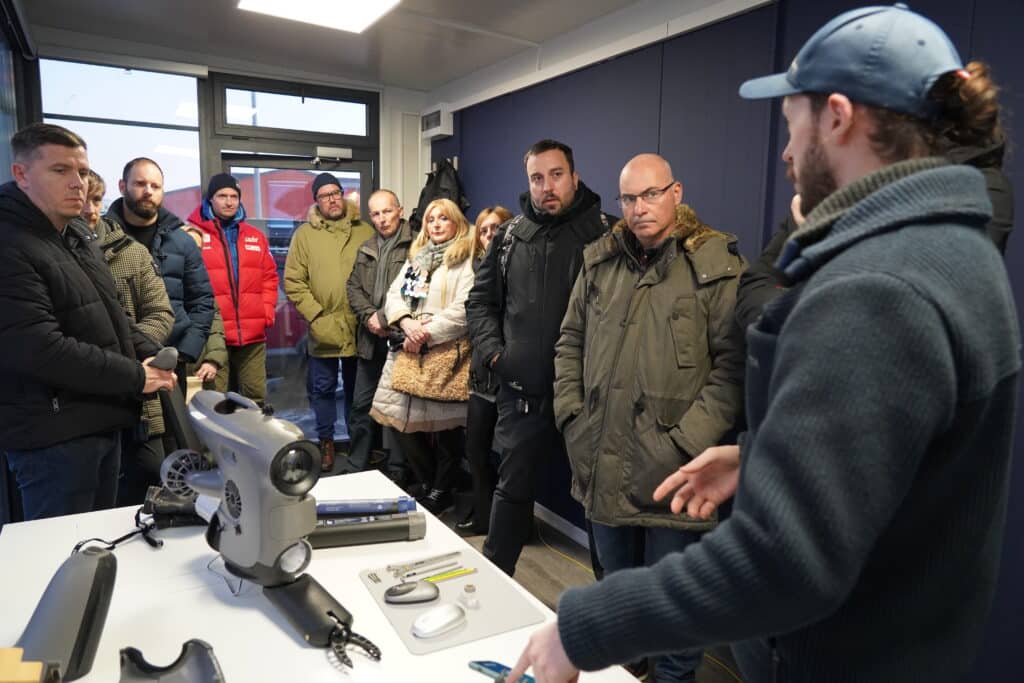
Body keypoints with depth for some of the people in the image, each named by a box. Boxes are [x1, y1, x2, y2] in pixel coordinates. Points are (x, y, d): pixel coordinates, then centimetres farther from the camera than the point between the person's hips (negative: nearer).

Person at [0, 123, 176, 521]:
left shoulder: (77, 237, 13)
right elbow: (41, 349, -26)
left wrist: (151, 355, 2)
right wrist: (135, 378, -19)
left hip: (102, 420, 9)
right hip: (53, 434, -9)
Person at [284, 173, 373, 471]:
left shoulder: (365, 231, 5)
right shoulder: (305, 233, 1)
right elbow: (293, 281, -2)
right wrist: (316, 316, -10)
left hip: (359, 327, 1)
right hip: (323, 328, -1)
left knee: (357, 388, 13)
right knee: (323, 387, 10)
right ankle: (326, 441, 27)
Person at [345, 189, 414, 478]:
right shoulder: (365, 249, 16)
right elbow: (353, 287, 14)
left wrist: (385, 318, -14)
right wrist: (369, 316, -4)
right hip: (370, 338, 6)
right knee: (361, 405, 13)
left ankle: (396, 473, 15)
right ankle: (355, 468, 27)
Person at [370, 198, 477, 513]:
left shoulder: (467, 261, -2)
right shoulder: (416, 258, 20)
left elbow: (463, 310, -14)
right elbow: (393, 295, 11)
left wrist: (427, 334, -16)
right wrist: (406, 322, -9)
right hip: (407, 350, 6)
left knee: (444, 425, 1)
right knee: (401, 420, 6)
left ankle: (441, 492, 21)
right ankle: (429, 483, 26)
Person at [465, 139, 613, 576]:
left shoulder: (603, 234, -3)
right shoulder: (509, 236, 8)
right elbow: (480, 301, 14)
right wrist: (494, 352, 0)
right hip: (521, 392, 3)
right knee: (513, 488, 16)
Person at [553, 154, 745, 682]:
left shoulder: (716, 264, -8)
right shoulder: (600, 261, 7)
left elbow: (734, 363, -13)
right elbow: (570, 341, 14)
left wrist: (687, 443, -17)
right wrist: (571, 414, 4)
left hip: (670, 475, -5)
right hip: (603, 468, 5)